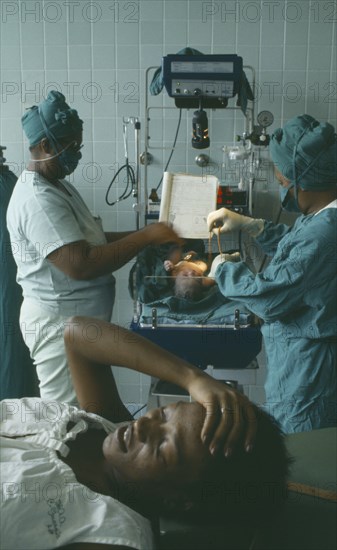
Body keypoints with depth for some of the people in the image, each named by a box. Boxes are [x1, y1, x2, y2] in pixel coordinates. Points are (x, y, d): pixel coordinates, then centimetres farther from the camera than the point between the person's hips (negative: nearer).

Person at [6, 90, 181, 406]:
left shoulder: (56, 185, 11)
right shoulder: (38, 200, -24)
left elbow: (86, 239, 17)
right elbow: (81, 265, -31)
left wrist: (137, 236, 3)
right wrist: (146, 237, -25)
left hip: (78, 319, 10)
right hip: (60, 324, -10)